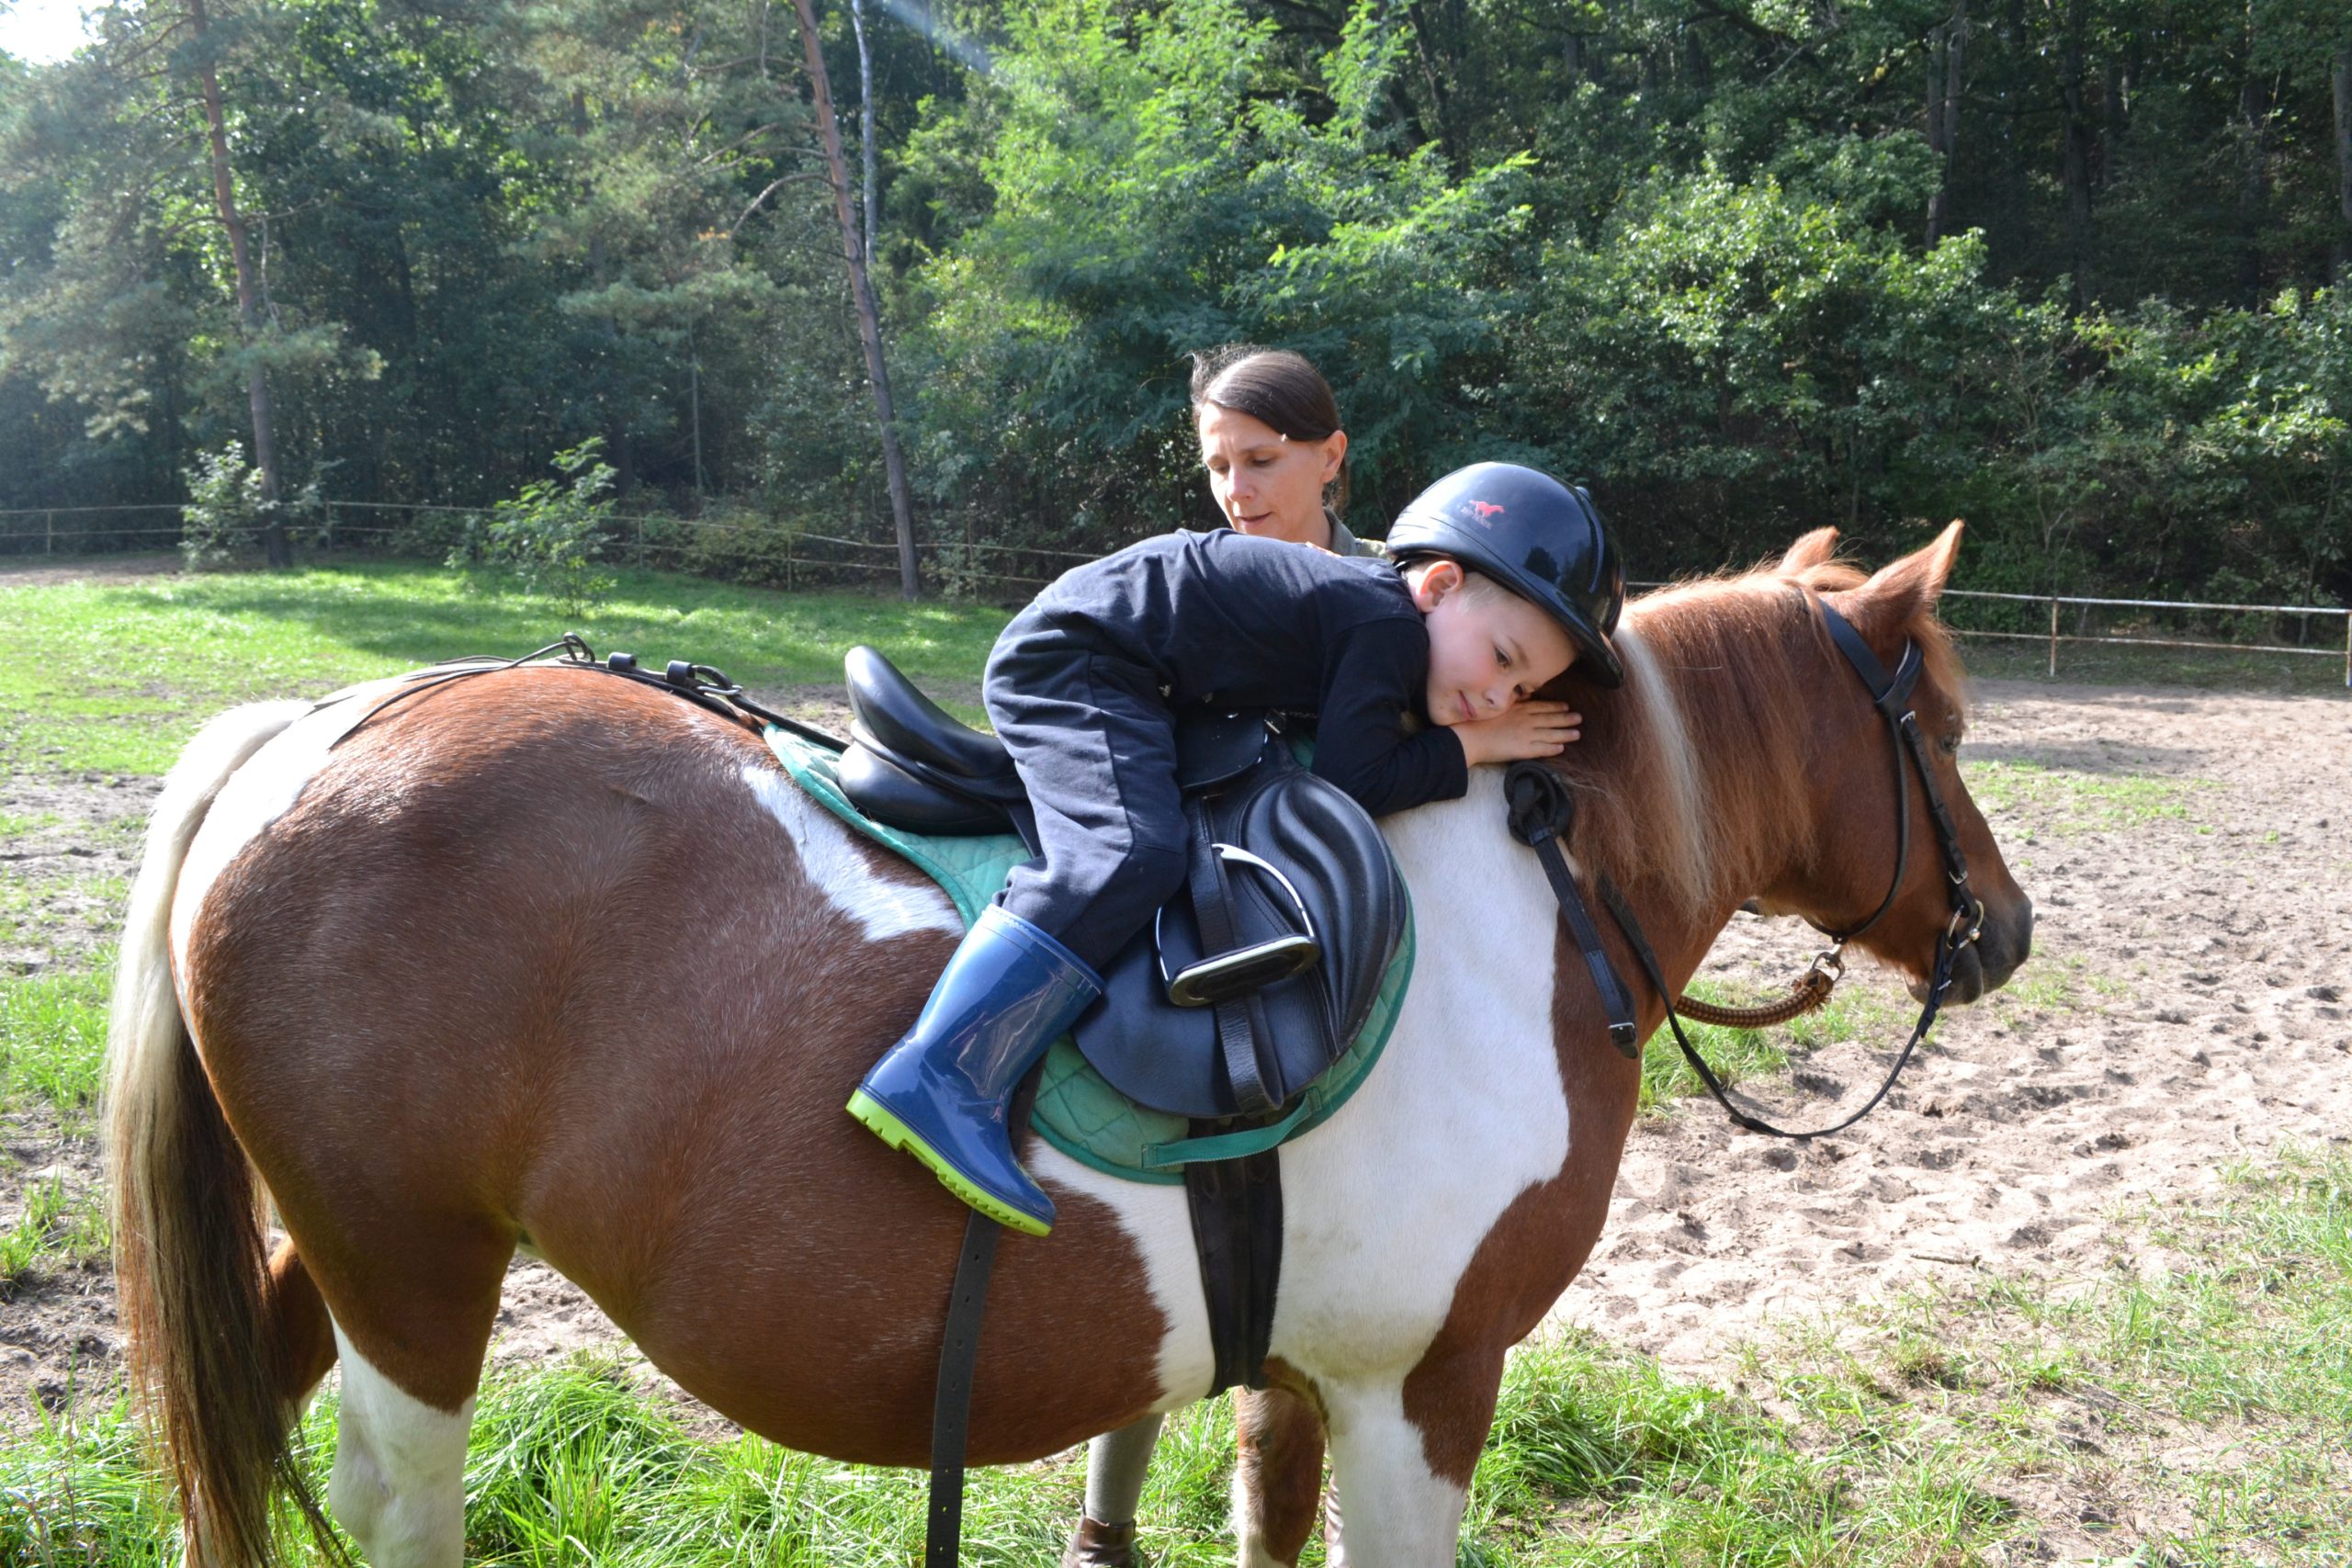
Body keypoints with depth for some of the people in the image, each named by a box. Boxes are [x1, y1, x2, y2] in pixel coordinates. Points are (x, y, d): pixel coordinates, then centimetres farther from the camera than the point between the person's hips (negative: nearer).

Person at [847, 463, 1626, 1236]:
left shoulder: (1384, 618, 9)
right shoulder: (1388, 626, -19)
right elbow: (1354, 783, -22)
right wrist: (1471, 746, -12)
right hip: (1069, 659, -11)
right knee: (1133, 856, -28)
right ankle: (940, 1076, -34)